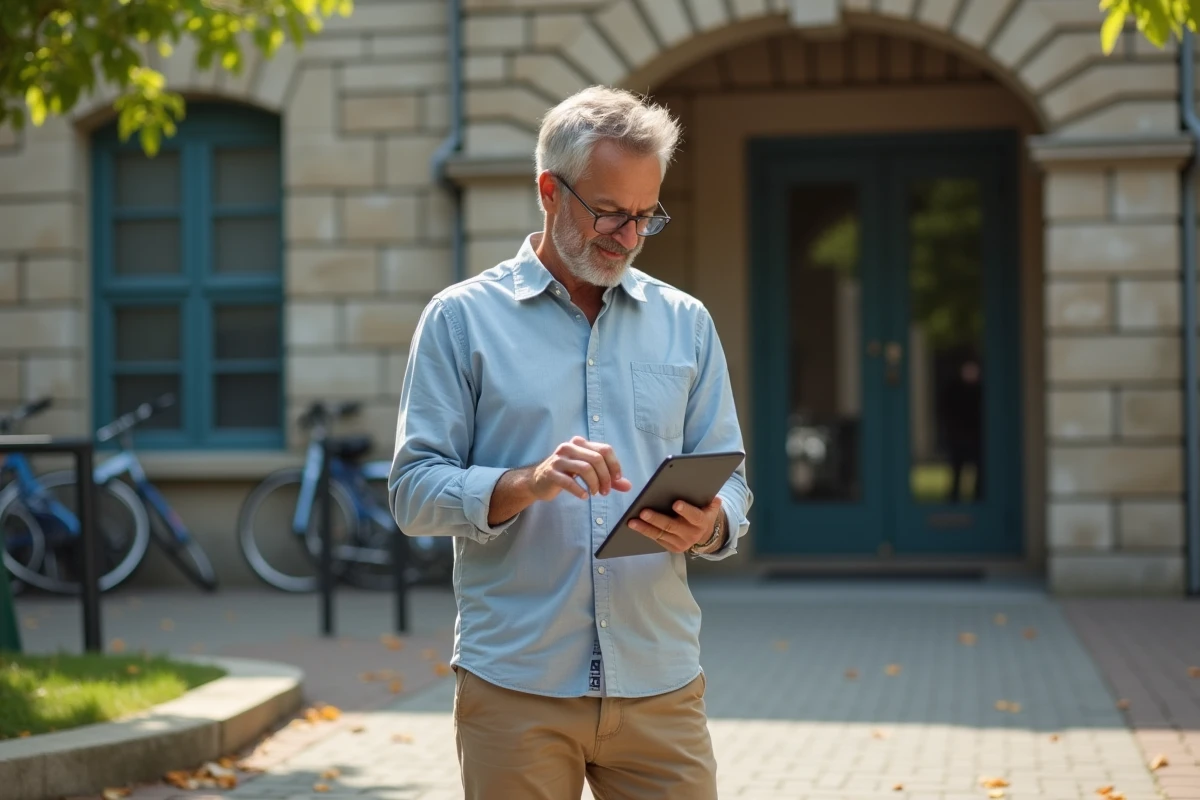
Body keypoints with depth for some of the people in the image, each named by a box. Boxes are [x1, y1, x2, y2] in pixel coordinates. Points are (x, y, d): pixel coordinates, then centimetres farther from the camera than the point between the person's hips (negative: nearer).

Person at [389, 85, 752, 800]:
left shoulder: (686, 323, 12)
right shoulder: (462, 319, 3)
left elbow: (729, 480, 11)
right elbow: (414, 492, -3)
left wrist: (708, 524, -12)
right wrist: (526, 484, -20)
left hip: (661, 686, 2)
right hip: (514, 685, -2)